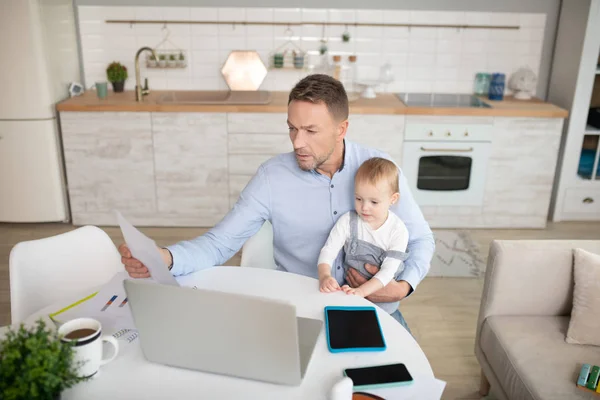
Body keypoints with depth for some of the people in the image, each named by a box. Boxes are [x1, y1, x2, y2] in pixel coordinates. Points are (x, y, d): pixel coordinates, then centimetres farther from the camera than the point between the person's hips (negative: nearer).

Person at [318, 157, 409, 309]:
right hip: (350, 288, 1)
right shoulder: (347, 221, -8)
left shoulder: (398, 231, -12)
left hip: (383, 290, -1)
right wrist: (324, 276, -32)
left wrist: (361, 291, -31)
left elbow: (388, 271, -16)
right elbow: (328, 250, -10)